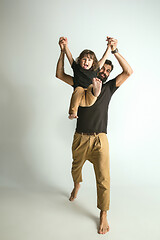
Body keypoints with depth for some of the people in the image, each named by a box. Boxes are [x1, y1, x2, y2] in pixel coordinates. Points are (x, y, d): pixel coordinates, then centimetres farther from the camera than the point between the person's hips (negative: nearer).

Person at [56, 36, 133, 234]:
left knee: (103, 179, -3)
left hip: (100, 139, -1)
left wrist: (115, 51, -11)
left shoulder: (109, 87, 9)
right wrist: (63, 51, -4)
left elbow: (128, 72, -3)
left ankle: (103, 215, 16)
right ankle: (76, 186, 58)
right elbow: (60, 74, 6)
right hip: (80, 138, 2)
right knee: (76, 168, 23)